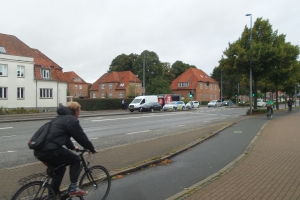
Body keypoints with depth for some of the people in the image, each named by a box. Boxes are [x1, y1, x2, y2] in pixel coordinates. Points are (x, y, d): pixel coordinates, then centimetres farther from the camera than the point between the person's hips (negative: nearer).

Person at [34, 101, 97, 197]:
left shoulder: (60, 117, 26)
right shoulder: (72, 120, -2)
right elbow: (81, 137, 1)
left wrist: (72, 147, 47)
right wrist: (92, 149, 15)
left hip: (38, 151, 9)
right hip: (50, 151, -9)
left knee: (60, 167, 27)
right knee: (75, 159, 9)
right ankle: (73, 189, 8)